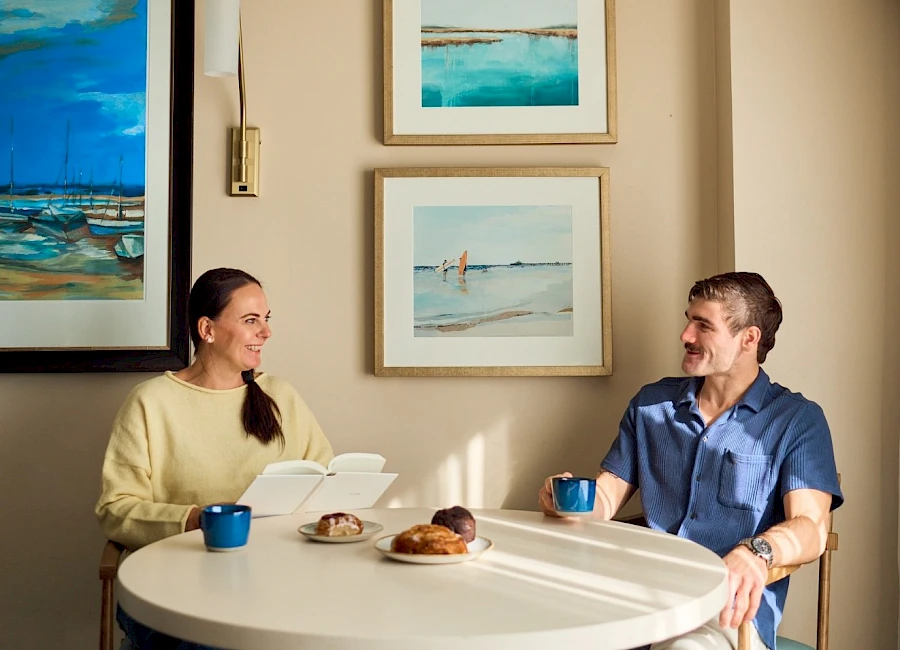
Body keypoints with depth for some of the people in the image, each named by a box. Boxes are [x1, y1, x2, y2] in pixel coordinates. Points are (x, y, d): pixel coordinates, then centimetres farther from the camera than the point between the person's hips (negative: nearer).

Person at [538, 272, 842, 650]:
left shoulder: (798, 419, 4)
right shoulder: (650, 405, 17)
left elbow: (811, 528, -8)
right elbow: (605, 497, 16)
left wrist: (756, 552, -31)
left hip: (732, 606, -3)